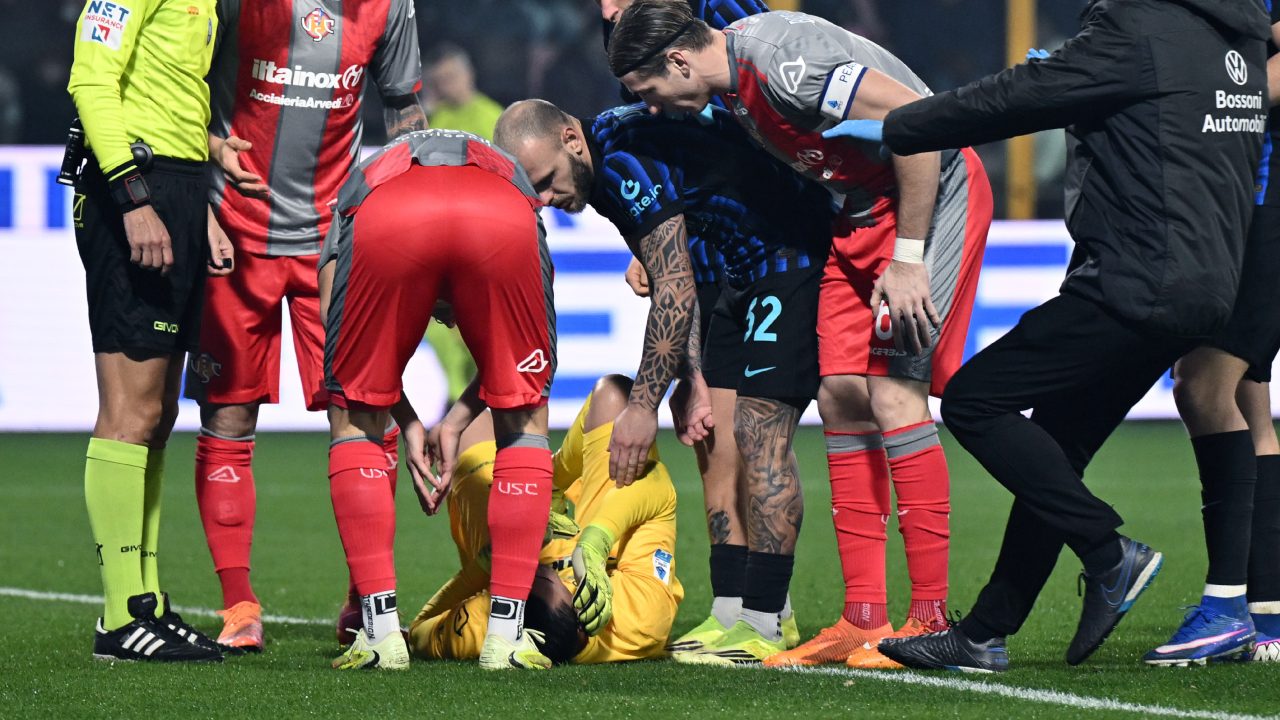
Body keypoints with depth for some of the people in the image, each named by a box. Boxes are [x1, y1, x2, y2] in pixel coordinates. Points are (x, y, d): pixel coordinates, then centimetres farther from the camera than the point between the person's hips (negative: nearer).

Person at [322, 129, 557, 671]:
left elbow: (334, 314, 25)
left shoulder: (364, 176, 45)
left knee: (354, 420, 21)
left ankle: (381, 632, 13)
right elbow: (514, 344, 31)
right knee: (523, 418, 22)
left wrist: (407, 423, 27)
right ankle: (506, 634, 16)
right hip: (500, 217, 0)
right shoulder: (510, 173, 46)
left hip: (384, 220, 0)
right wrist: (457, 421, 35)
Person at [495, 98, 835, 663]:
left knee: (758, 435, -15)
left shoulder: (627, 160, -26)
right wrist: (694, 378, 0)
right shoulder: (601, 174, 5)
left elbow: (674, 294, -25)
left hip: (799, 253, -10)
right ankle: (734, 611, 6)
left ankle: (765, 624, -14)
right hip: (747, 272, 10)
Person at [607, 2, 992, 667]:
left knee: (892, 394, -15)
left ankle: (931, 619, -11)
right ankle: (863, 621, 5)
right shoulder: (730, 86, 3)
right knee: (841, 395, 3)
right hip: (862, 210, 9)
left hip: (933, 194, -9)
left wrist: (909, 257, -23)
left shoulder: (779, 59, -26)